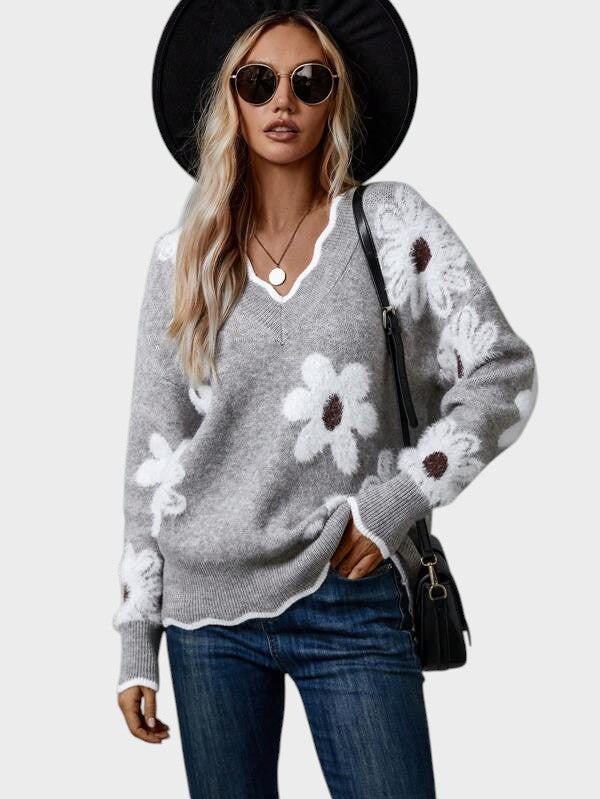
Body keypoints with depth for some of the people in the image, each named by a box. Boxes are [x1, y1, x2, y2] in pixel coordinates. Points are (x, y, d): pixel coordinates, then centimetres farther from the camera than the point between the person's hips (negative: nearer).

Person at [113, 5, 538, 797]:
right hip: (207, 605, 2)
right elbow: (154, 453, 7)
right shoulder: (183, 258, 5)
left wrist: (398, 499, -10)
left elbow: (505, 373, 0)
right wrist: (137, 638, 6)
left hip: (352, 606, -2)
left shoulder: (393, 225, 0)